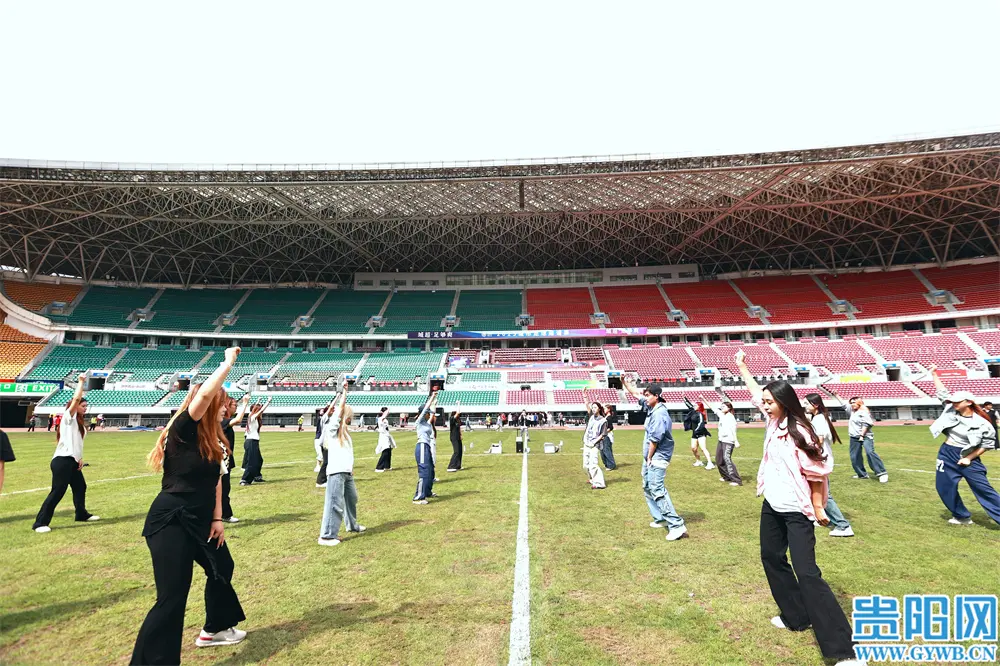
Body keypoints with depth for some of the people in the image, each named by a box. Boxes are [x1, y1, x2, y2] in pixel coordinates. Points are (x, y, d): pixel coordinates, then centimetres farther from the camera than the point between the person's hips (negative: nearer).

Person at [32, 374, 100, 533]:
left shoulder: (78, 422, 17)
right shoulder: (68, 417, -8)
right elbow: (76, 398, -22)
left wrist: (80, 458, 7)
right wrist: (81, 381, -14)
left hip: (72, 461, 10)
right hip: (62, 461, -10)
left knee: (80, 487, 19)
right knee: (57, 492, -8)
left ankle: (82, 514, 32)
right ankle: (40, 523, 1)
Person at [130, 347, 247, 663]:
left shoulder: (210, 438, 5)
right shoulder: (182, 430, -20)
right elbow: (204, 393, -37)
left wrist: (217, 518, 4)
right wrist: (228, 361, -27)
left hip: (200, 520, 9)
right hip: (170, 522, -9)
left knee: (222, 568, 23)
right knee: (172, 597, -7)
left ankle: (214, 629, 44)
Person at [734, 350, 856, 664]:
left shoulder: (800, 432, -21)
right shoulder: (773, 421, 1)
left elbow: (817, 474, -16)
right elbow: (756, 393, 15)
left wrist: (818, 510, -11)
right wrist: (742, 368, 22)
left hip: (796, 512, -9)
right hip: (772, 506, 9)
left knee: (807, 574, -11)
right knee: (772, 558, 17)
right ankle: (796, 617, 33)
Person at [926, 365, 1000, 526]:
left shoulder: (982, 424, -12)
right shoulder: (951, 410, -2)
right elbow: (943, 392, 6)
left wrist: (969, 458, -10)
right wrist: (934, 374, 7)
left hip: (967, 458, -4)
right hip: (947, 455, 5)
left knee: (983, 489, -4)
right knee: (945, 487, 9)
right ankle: (962, 517, 26)